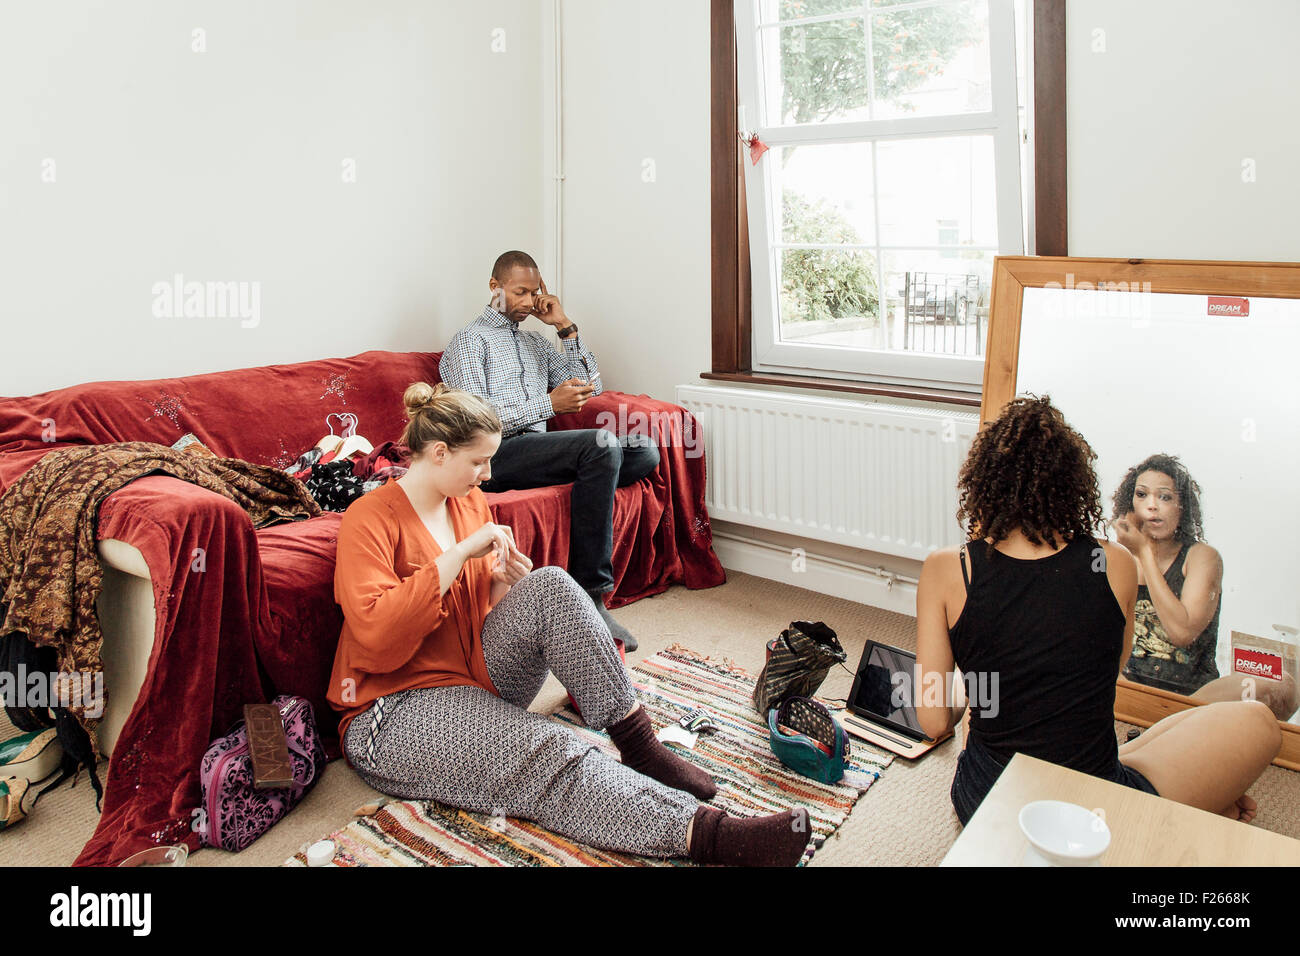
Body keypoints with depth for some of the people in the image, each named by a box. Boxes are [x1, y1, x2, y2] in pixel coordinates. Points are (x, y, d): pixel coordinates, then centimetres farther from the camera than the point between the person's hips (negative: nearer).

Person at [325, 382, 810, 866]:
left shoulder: (469, 500, 8)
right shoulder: (370, 520, -14)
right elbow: (376, 636, -27)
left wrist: (505, 584, -7)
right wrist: (459, 554, -26)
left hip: (478, 678, 7)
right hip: (397, 711, -6)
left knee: (549, 587, -20)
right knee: (548, 754, -33)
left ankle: (638, 742, -20)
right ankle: (704, 832, -45)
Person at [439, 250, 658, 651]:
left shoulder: (535, 341, 29)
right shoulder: (471, 339, 7)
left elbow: (591, 387, 20)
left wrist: (566, 326, 13)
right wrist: (549, 403, -12)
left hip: (538, 450, 6)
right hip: (496, 454, -6)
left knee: (645, 450, -14)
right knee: (601, 445, -32)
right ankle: (590, 595, -32)